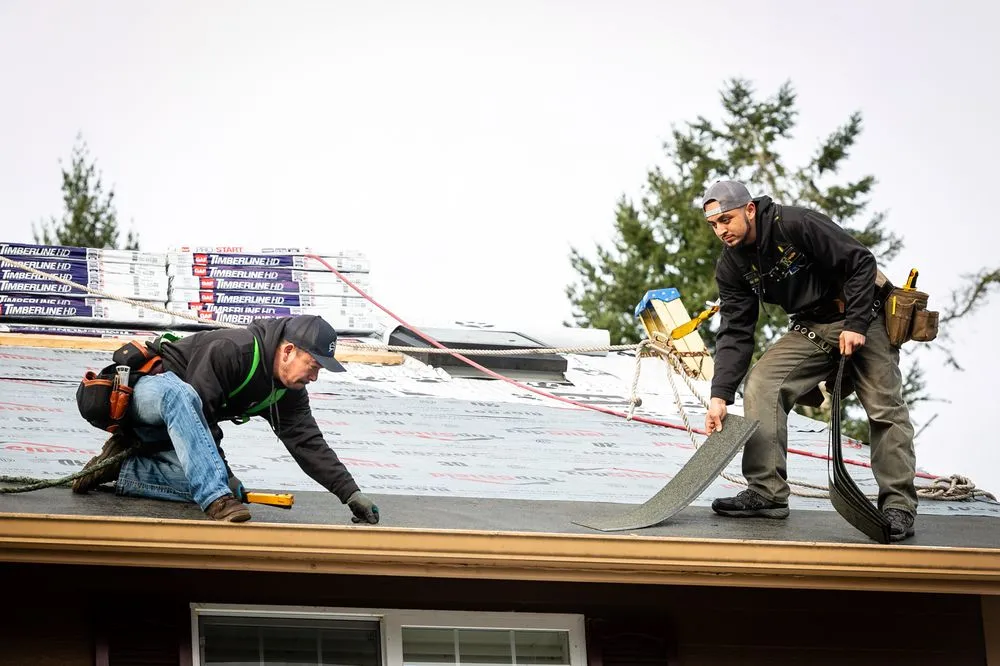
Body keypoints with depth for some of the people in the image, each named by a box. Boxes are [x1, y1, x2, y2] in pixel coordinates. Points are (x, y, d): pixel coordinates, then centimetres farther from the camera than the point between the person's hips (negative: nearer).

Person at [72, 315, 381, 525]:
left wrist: (350, 492, -11)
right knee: (181, 395, -44)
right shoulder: (231, 350, -27)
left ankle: (123, 466, -3)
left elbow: (309, 444, -3)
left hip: (175, 427, 8)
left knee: (193, 484, -20)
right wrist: (222, 474, -26)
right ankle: (216, 498, -49)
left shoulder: (288, 393, -1)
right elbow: (201, 413, -28)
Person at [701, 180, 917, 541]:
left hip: (862, 319, -6)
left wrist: (855, 324, -24)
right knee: (760, 385, -12)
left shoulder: (797, 224, -25)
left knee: (885, 409, -12)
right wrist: (720, 394, -13)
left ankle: (898, 507, -6)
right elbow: (735, 333, -3)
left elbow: (861, 262, -21)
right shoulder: (731, 266, -4)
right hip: (809, 329, 6)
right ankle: (767, 492, -10)